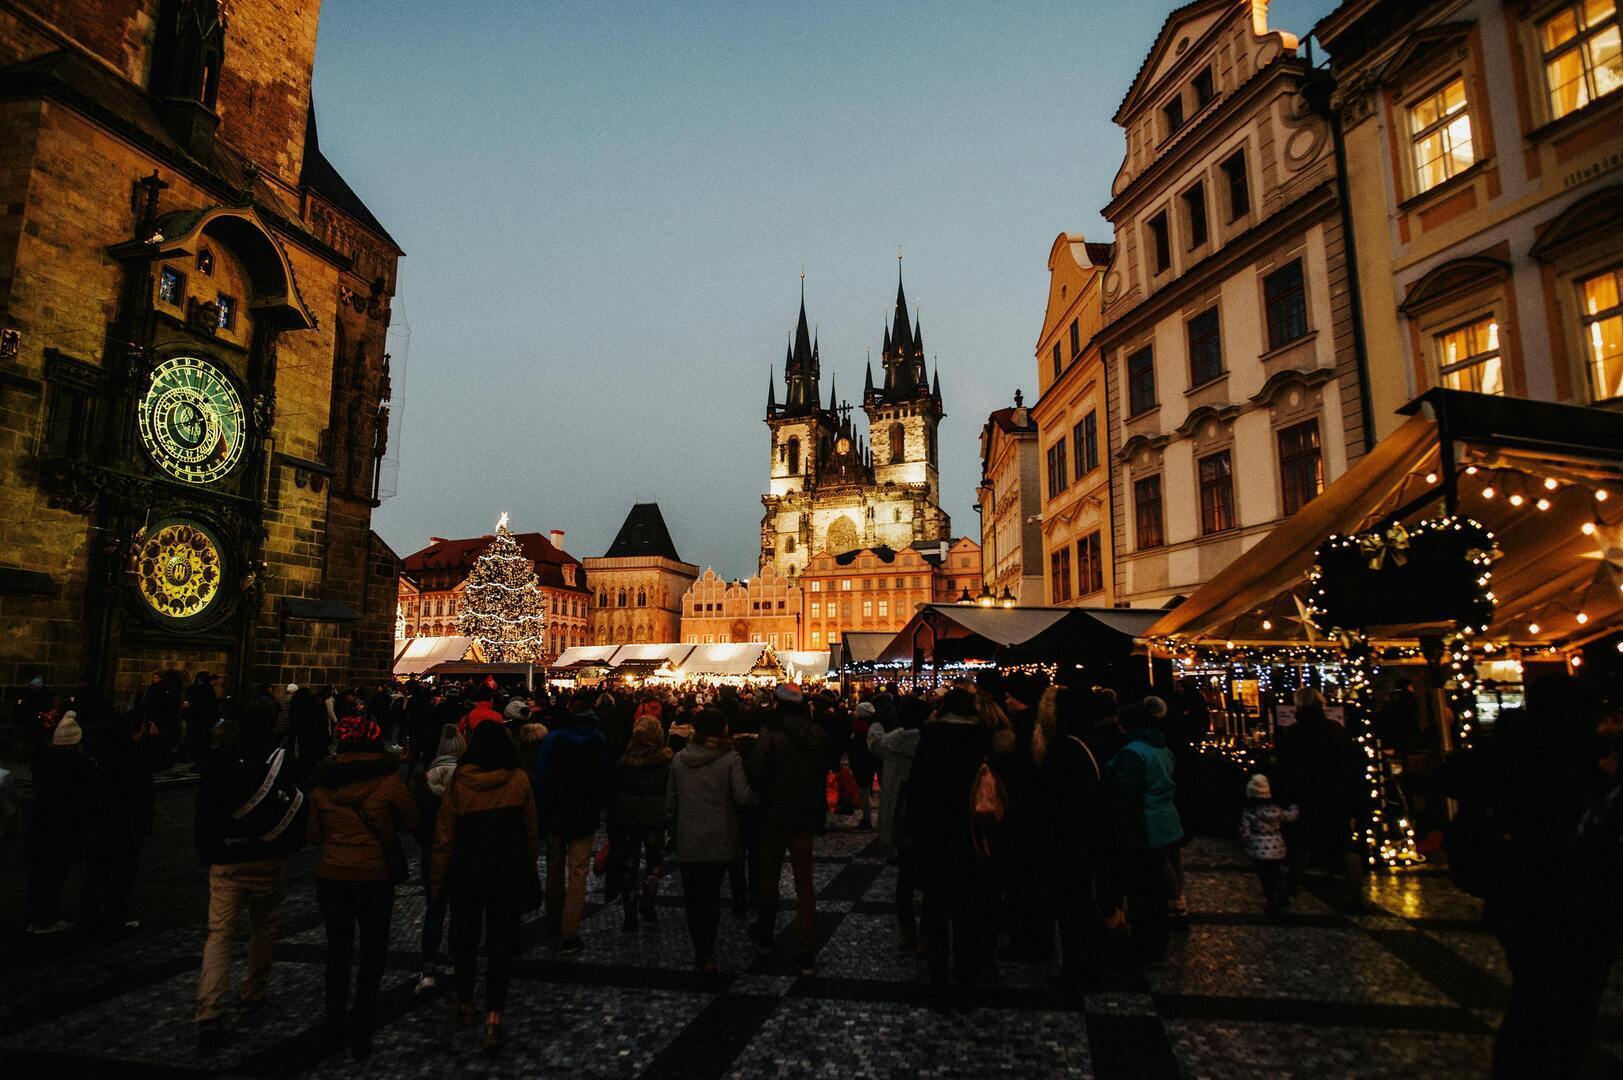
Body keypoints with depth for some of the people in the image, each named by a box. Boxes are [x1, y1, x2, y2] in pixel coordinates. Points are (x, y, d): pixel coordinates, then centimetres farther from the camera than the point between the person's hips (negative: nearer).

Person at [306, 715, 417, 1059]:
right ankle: (360, 1028, 11)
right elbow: (411, 820, -2)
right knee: (373, 950, 11)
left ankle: (335, 1024, 32)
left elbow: (315, 834, 6)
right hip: (375, 876, -3)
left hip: (331, 876, 3)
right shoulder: (388, 781, -14)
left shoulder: (322, 785, -3)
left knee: (338, 949, 20)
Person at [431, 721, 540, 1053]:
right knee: (501, 942, 7)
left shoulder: (458, 781, -9)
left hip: (466, 873, 1)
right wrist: (530, 873, 11)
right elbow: (532, 832, -1)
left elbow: (444, 836, -5)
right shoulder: (518, 780, -8)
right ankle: (493, 1019, 1)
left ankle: (464, 1002, 35)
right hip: (509, 873, -1)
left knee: (464, 937, 21)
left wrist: (438, 883, 4)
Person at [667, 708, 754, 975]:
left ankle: (703, 955, 6)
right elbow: (743, 797, -18)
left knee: (694, 896, 10)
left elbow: (670, 801, 6)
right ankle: (707, 951, 11)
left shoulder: (679, 760, 1)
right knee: (712, 893, 14)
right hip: (721, 840, -1)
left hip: (688, 840, 1)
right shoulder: (731, 758, -10)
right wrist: (756, 796, 2)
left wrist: (673, 829, 18)